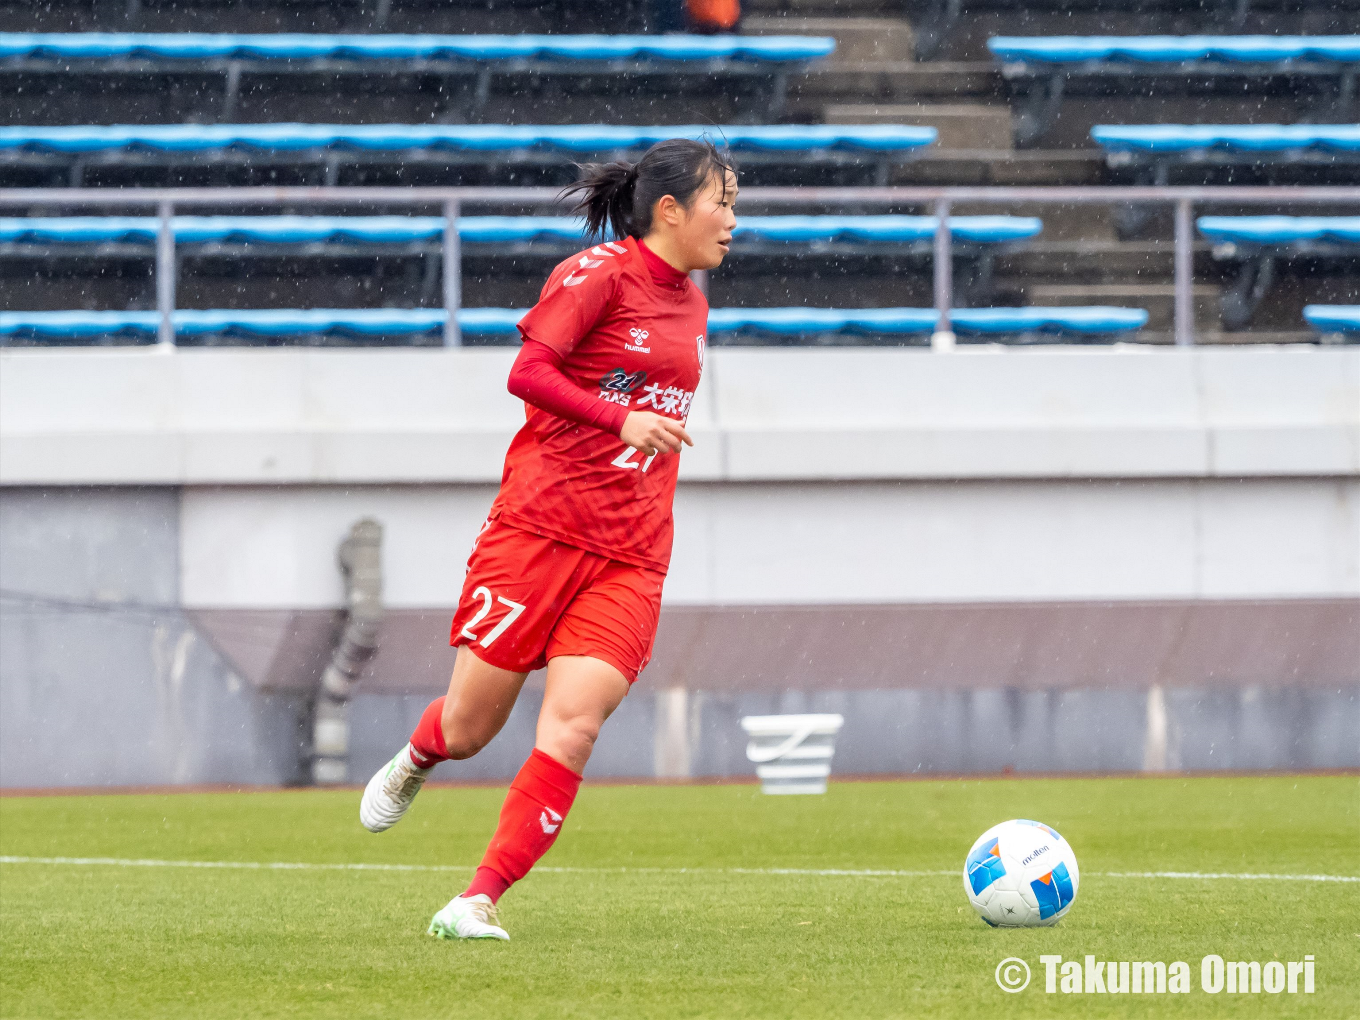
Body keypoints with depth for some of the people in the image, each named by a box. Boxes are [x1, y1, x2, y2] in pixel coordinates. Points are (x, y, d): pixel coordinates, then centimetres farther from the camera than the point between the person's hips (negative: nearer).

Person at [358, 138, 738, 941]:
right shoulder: (600, 274, -6)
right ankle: (414, 763, 41)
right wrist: (620, 420, -28)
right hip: (542, 527, -5)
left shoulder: (690, 303, 16)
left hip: (628, 558, 5)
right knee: (470, 729, 4)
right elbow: (529, 371, -18)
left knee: (573, 726, -15)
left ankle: (480, 902, -12)